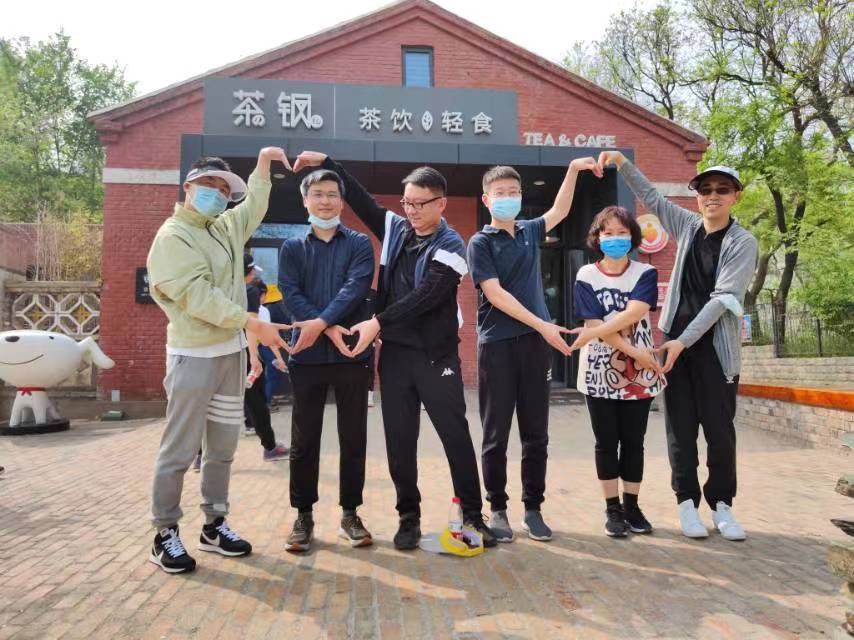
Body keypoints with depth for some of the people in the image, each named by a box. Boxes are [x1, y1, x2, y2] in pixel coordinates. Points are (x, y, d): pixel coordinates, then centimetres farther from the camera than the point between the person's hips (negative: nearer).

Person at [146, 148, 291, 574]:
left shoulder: (227, 227, 13)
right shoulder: (173, 236, -9)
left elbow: (254, 205, 33)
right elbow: (199, 296, -19)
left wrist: (263, 163, 24)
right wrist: (253, 324, -22)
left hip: (231, 352, 8)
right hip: (193, 355, -7)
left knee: (223, 447, 12)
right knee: (180, 449, 0)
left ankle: (214, 525, 24)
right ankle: (165, 535, 13)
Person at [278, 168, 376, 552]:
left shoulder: (359, 244, 8)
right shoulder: (292, 248, 11)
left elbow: (356, 288, -9)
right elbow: (290, 295, -3)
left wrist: (321, 323, -22)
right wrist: (331, 331, -16)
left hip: (352, 353, 0)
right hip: (307, 355, 1)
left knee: (353, 438, 6)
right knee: (304, 440, 6)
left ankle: (350, 513, 19)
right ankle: (303, 515, 20)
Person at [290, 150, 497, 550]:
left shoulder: (451, 246, -7)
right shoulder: (395, 229, 9)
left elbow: (425, 297, -18)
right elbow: (359, 198, 18)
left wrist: (378, 322, -24)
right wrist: (326, 163, 17)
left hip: (436, 355, -4)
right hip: (394, 352, 4)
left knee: (456, 435, 3)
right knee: (399, 440, 8)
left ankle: (473, 515, 17)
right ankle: (409, 516, 22)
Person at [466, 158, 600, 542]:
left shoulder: (530, 232, 13)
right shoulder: (481, 242, -1)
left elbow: (560, 211, 28)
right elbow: (495, 295, -10)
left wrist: (573, 170, 17)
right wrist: (543, 325, -16)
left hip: (534, 342, 4)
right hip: (497, 344, -4)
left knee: (535, 432, 8)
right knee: (496, 434, 3)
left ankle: (532, 508, 18)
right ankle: (498, 510, 15)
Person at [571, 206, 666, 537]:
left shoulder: (645, 273, 1)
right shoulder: (586, 276, -2)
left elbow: (634, 314, -17)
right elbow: (595, 326, -11)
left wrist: (596, 330, -21)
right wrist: (634, 351, -16)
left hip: (639, 373, 1)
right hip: (600, 372, -1)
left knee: (633, 442, 9)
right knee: (606, 442, 7)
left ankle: (632, 506, 22)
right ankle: (613, 509, 18)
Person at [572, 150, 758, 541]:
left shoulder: (743, 242, -5)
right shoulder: (688, 225, 8)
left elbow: (723, 298, -13)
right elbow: (650, 197, 16)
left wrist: (684, 341, -19)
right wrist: (622, 163, 4)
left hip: (716, 347, -3)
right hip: (676, 342, 3)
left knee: (720, 430, 3)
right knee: (680, 428, 5)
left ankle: (722, 505, 19)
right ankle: (687, 502, 17)